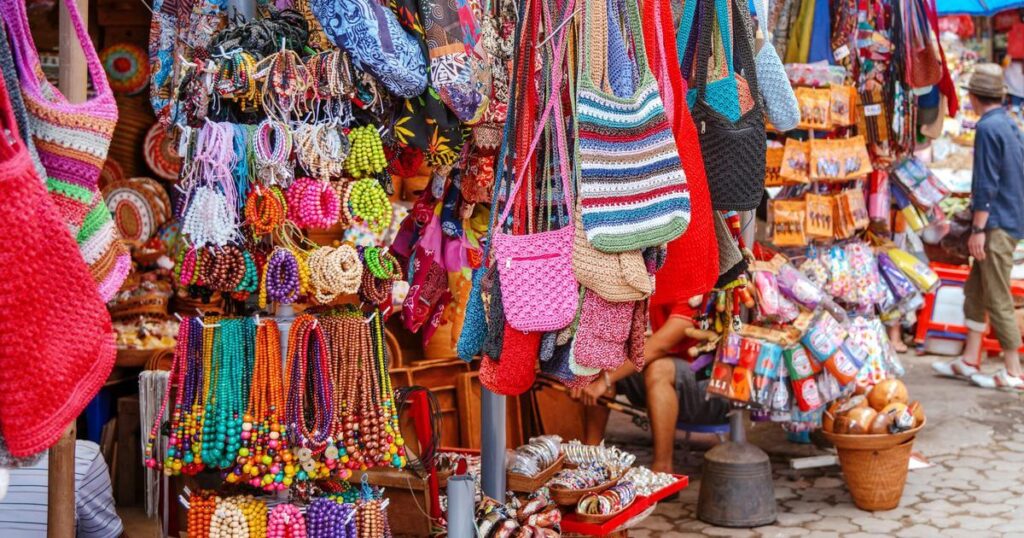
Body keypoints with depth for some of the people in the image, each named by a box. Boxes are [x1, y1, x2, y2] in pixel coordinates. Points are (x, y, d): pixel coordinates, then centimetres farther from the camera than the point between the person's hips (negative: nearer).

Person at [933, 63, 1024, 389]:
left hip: (997, 225, -10)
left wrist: (979, 229, -17)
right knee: (975, 290, 15)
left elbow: (986, 184, -20)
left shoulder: (988, 128, -16)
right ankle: (969, 362, 20)